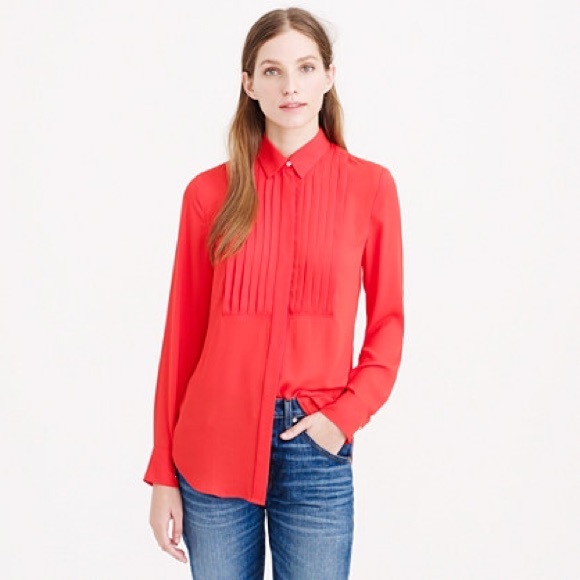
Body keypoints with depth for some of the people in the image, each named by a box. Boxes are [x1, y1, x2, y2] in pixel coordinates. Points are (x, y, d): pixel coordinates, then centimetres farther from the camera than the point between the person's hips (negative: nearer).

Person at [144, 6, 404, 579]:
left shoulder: (369, 185, -1)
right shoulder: (210, 192, 0)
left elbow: (387, 325, 5)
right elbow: (183, 334, 3)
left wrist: (345, 415, -9)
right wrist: (162, 474, 3)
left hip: (315, 445, 0)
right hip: (214, 440, 1)